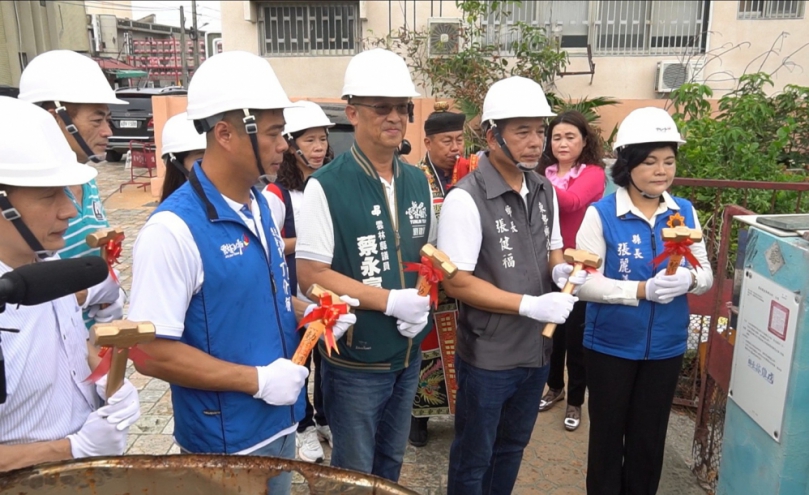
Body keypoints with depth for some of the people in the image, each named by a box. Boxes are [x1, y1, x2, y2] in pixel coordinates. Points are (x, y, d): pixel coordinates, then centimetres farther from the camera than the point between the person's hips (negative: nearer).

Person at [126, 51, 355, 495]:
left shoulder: (259, 205, 2)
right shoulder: (173, 228, -24)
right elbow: (152, 353, -24)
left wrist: (308, 314, -3)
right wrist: (257, 380, -23)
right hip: (226, 443, -7)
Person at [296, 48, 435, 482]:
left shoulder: (417, 181, 3)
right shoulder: (326, 187, -17)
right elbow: (311, 276, -19)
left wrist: (423, 298, -8)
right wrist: (390, 300, -22)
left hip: (408, 355, 6)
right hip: (354, 360, -6)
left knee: (391, 464, 24)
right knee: (354, 474, 14)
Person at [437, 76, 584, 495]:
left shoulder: (544, 190, 3)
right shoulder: (466, 198, -21)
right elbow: (456, 282, -21)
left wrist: (562, 269, -8)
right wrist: (530, 305, -25)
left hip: (537, 349, 7)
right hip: (487, 355, -6)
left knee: (511, 447, 25)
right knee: (473, 457, 14)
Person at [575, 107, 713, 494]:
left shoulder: (685, 212, -1)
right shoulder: (601, 213, -14)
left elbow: (705, 273, 3)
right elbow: (585, 283, -17)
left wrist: (689, 279, -20)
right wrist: (642, 290, -29)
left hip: (666, 347, 3)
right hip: (610, 345, -3)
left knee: (649, 438, 18)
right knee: (607, 435, 14)